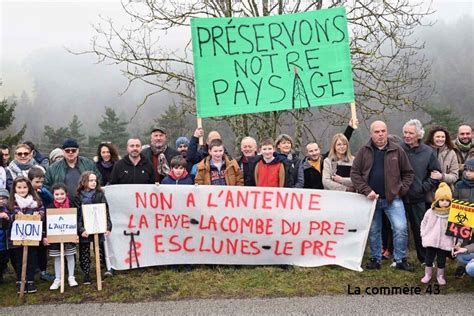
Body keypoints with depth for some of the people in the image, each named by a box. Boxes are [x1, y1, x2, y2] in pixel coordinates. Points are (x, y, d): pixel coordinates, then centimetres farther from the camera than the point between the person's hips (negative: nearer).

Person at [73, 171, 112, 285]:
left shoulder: (100, 194, 1)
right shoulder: (78, 197, 0)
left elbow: (106, 211, 0)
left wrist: (108, 227, -9)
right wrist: (81, 230, -15)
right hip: (84, 230, 0)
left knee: (101, 252, 5)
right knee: (84, 254, 7)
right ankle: (86, 276, 16)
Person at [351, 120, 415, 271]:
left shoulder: (397, 151, 1)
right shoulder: (364, 151, 1)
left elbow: (408, 173, 7)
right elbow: (354, 173, -2)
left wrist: (401, 190, -4)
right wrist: (366, 191, -12)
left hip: (393, 198, -1)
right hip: (372, 198, 1)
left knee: (401, 228, -9)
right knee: (373, 231, 10)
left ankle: (400, 260, 7)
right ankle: (375, 259, 24)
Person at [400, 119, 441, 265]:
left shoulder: (428, 152, 0)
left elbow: (436, 174, 7)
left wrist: (424, 187, -1)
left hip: (419, 199, 1)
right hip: (399, 197, -1)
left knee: (420, 229, 10)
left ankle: (424, 258, 24)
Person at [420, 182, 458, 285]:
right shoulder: (430, 212, -3)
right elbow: (423, 224, 9)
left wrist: (455, 242, -5)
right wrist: (423, 235, 3)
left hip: (444, 243, -1)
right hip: (430, 241, 1)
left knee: (441, 260, 10)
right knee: (428, 259, 11)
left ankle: (440, 276, 29)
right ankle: (428, 274, 29)